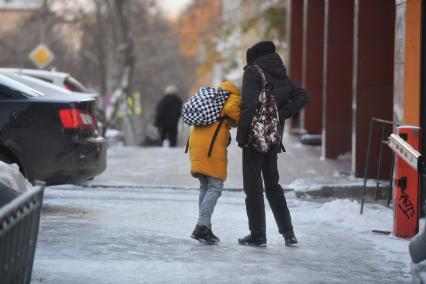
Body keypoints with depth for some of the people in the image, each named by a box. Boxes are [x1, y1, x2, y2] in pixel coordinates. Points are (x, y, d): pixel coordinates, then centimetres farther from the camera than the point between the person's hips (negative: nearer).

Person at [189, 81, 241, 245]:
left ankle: (204, 227, 14)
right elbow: (230, 109, -18)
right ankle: (202, 227, -17)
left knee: (205, 187, 15)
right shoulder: (234, 98, 3)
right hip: (212, 146, -8)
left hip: (195, 142, 8)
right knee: (215, 187, -6)